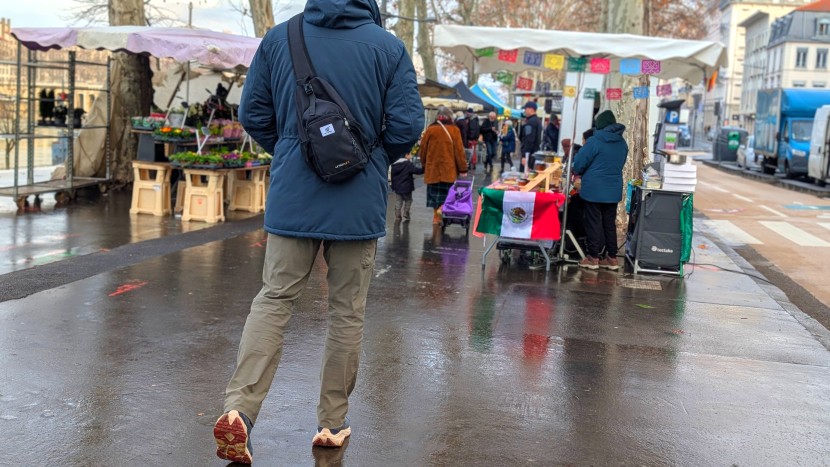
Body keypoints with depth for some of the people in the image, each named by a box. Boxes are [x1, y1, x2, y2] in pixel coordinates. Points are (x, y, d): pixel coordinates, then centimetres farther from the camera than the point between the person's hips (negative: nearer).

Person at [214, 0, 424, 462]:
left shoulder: (279, 38, 2)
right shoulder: (389, 47, -4)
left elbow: (253, 113, 5)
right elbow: (408, 128, -8)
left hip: (292, 197, 2)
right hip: (360, 200, -1)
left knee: (274, 300, 7)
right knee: (348, 311, 9)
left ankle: (239, 407, -8)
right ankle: (333, 423, 18)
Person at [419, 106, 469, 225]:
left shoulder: (430, 129, -1)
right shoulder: (454, 130, -5)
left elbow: (423, 148, 5)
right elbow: (459, 150, -6)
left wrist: (424, 164, 19)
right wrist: (463, 169, -1)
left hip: (432, 169, 2)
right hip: (448, 170, -2)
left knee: (435, 193, 12)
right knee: (446, 193, 8)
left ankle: (436, 216, 14)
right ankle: (442, 209, -14)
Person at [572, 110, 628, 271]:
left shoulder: (595, 141, -14)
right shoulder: (622, 143, 5)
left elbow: (579, 163, -10)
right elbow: (620, 165, 14)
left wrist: (578, 172, 11)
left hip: (594, 189, -5)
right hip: (613, 190, 5)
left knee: (593, 223, 3)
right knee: (610, 223, 12)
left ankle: (593, 257, 7)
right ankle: (612, 257, 15)